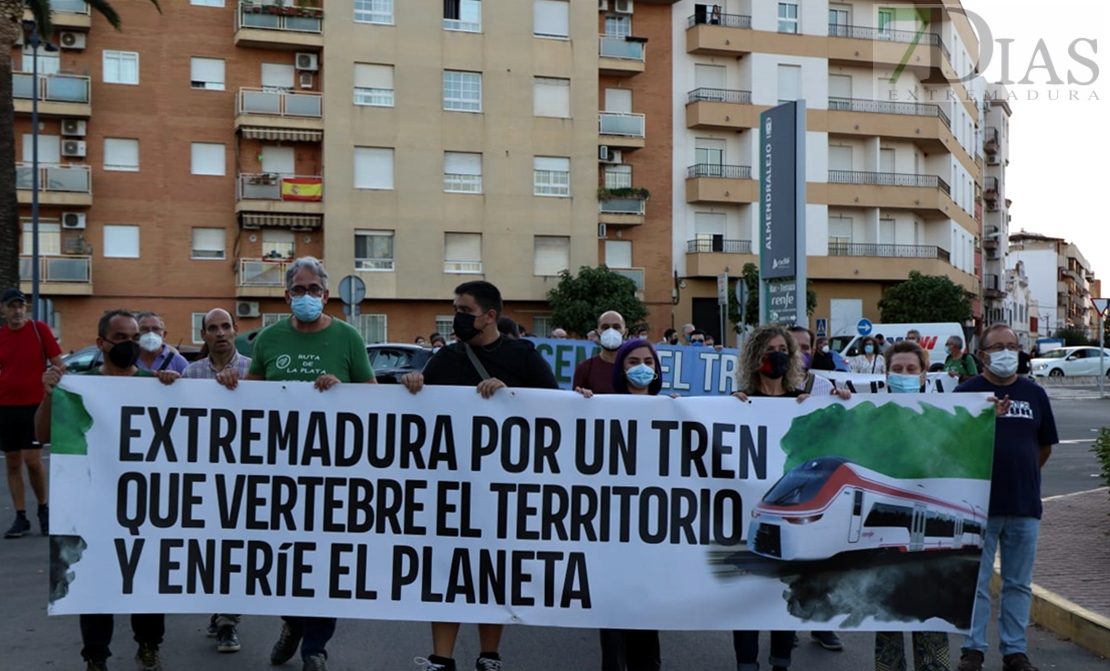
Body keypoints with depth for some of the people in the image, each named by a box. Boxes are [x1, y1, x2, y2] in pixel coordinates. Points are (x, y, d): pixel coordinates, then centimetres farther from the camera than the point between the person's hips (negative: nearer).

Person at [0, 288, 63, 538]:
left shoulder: (40, 329, -4)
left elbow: (58, 365, -1)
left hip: (36, 405, -4)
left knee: (32, 460, -8)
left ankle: (44, 508, 15)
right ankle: (20, 518, 13)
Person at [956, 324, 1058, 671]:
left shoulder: (1034, 393, 8)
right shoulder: (966, 392, -2)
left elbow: (1045, 446, 16)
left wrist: (1021, 474, 13)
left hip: (1025, 505, 3)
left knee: (1018, 584, 11)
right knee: (975, 583, 4)